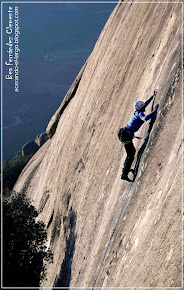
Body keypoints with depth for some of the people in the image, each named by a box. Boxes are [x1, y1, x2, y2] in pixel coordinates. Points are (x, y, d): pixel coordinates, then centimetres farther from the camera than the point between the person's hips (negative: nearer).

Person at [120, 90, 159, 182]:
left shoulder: (138, 112, 11)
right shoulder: (140, 114, -14)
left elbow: (145, 103, 28)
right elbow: (145, 118, -38)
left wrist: (153, 96, 31)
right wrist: (155, 111, -31)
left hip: (125, 134, 10)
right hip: (127, 135, -10)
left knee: (132, 151, 25)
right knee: (130, 155, -5)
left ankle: (126, 168, 38)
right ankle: (124, 174, -6)